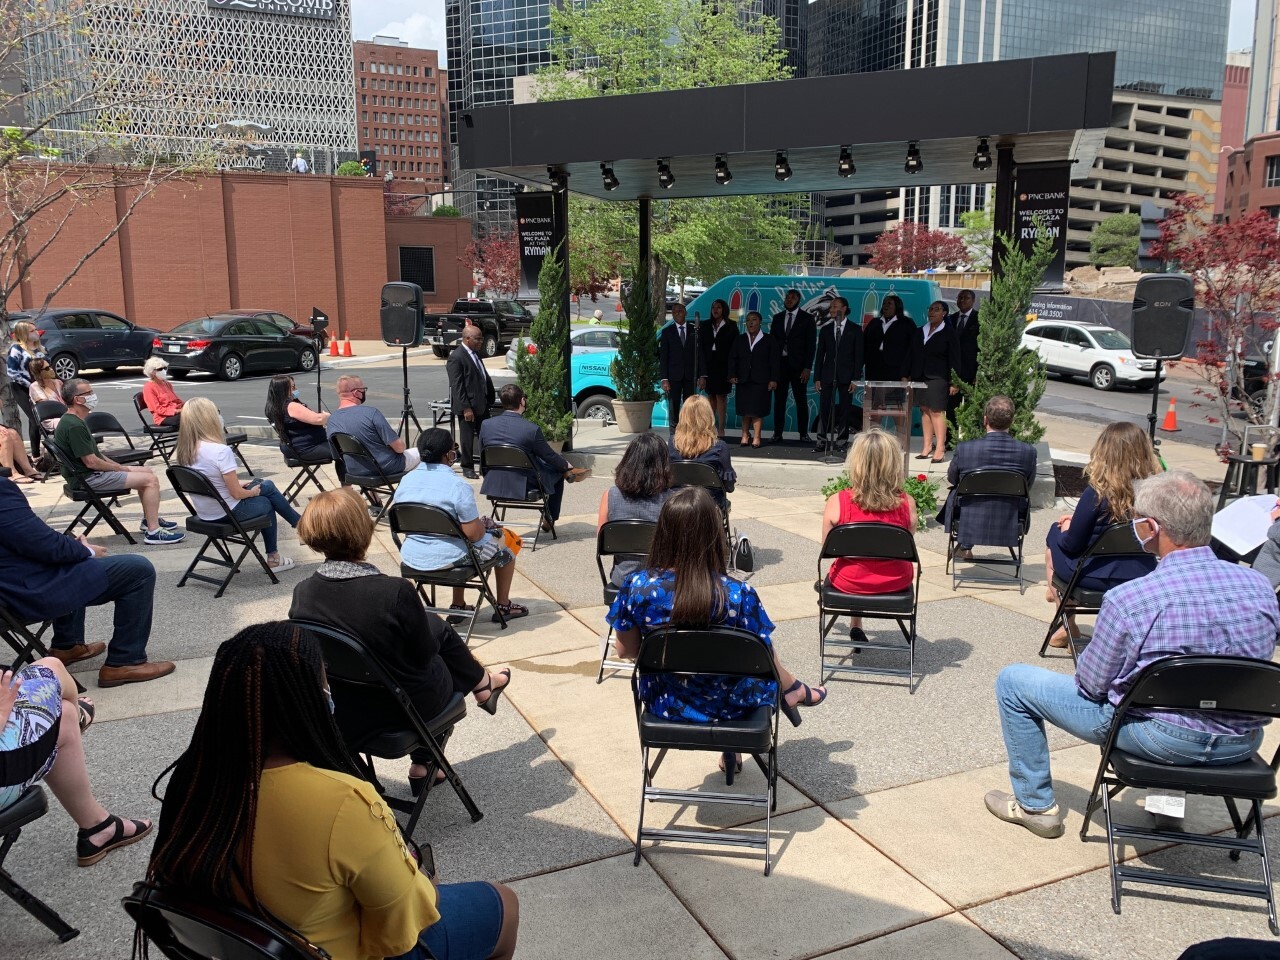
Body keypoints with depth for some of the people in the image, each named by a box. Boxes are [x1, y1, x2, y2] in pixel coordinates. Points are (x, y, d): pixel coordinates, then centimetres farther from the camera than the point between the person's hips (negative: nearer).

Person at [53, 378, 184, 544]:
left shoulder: (74, 421, 12)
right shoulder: (74, 426, -22)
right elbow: (91, 462, -23)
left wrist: (119, 467, 9)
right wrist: (121, 468, -10)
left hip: (91, 473, 11)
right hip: (88, 478, -11)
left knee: (148, 471, 17)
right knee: (150, 480, -16)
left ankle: (150, 519, 25)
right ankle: (153, 532, -19)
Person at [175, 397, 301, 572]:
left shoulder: (183, 452, -4)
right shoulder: (221, 451, -26)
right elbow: (237, 493, -21)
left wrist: (240, 485, 13)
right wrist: (252, 492, -1)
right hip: (228, 512, -7)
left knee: (267, 485, 22)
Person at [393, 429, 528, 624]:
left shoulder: (406, 481, -2)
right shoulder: (458, 486, -21)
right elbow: (474, 534, -22)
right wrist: (484, 525, 3)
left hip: (412, 558, 7)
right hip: (447, 561, -6)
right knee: (504, 547, 19)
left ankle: (458, 605, 38)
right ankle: (503, 606, 31)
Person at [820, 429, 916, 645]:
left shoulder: (837, 502, -21)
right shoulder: (907, 503, -18)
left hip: (850, 584, -1)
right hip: (896, 584, 1)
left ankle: (856, 626, 48)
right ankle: (855, 627, 48)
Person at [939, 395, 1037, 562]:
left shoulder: (964, 449, -18)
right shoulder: (1028, 451, -14)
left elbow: (951, 479, 3)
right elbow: (1028, 486, 5)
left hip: (969, 528, -1)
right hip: (1010, 529, 1)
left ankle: (964, 546, 43)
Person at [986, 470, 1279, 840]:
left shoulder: (1128, 599, -24)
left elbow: (1092, 684, -12)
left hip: (1163, 739, -6)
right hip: (1242, 744, 6)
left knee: (1013, 681, 8)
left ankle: (1035, 805, 21)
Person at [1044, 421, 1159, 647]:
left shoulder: (1097, 493, -22)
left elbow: (1072, 545, -13)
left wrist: (1066, 527, 9)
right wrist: (1078, 519, 16)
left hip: (1099, 578, -5)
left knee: (1054, 540, 23)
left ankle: (1068, 628, 29)